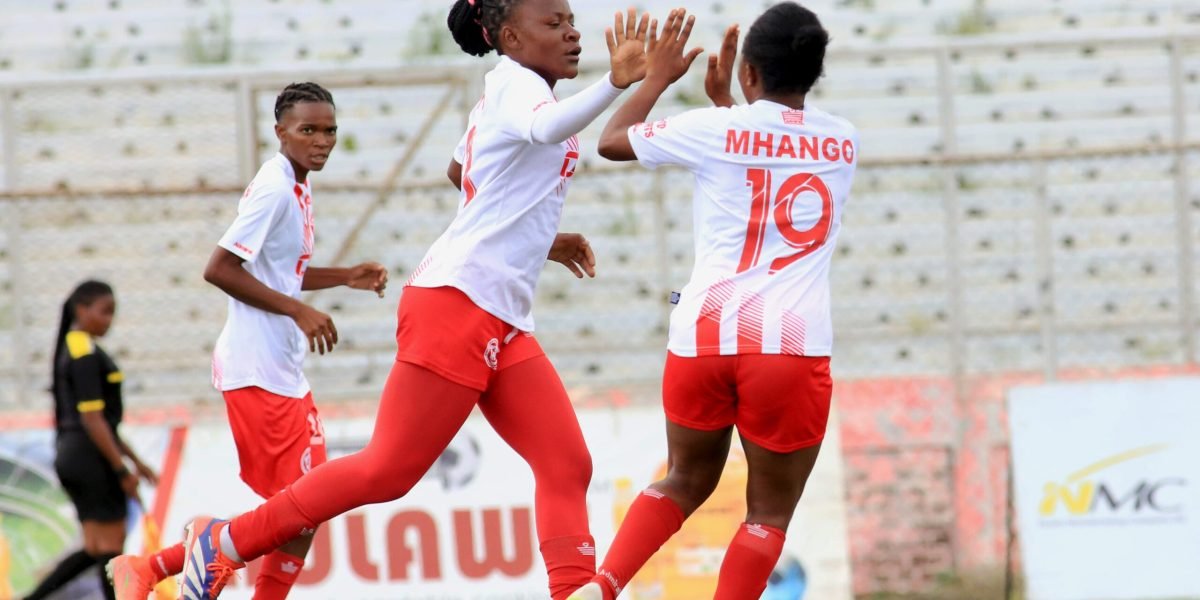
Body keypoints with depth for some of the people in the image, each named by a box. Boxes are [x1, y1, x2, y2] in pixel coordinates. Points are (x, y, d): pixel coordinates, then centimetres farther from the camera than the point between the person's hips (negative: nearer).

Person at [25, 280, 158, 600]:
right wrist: (122, 470, -17)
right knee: (110, 546, -4)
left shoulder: (70, 351, 17)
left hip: (72, 454, 10)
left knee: (94, 550, 10)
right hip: (93, 455, -10)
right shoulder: (86, 355, -14)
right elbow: (92, 419, -19)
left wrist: (135, 460, 22)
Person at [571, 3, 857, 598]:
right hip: (793, 347, -1)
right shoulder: (843, 143, 12)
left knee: (687, 482, 23)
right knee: (770, 512, 10)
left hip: (702, 337, 1)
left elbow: (611, 142, 21)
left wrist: (656, 76, 33)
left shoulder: (715, 130, 4)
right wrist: (723, 101, 39)